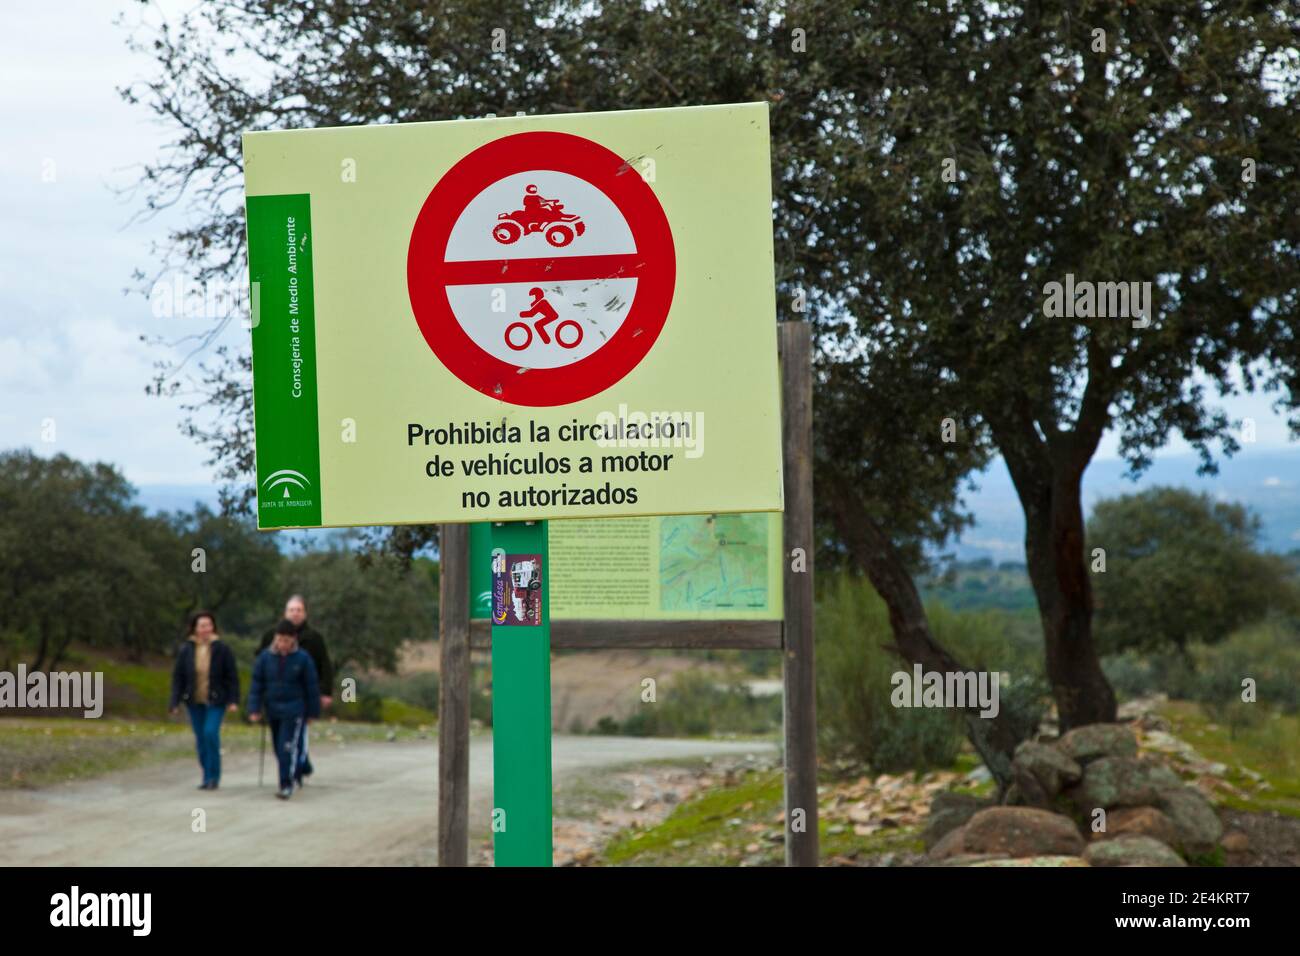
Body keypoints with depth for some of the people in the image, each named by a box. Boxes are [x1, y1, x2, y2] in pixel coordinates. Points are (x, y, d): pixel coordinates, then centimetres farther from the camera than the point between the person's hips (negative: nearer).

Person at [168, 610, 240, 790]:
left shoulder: (222, 649, -7)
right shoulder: (185, 650, -1)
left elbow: (232, 676, -3)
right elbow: (178, 677, 3)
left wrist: (233, 701, -9)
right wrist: (175, 702, -2)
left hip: (215, 701, -3)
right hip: (194, 702, 3)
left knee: (211, 733, -16)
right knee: (200, 739, 7)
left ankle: (213, 776, -4)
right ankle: (207, 777, 19)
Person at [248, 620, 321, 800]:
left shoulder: (302, 658, -7)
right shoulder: (265, 657, -1)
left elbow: (311, 686, 0)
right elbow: (257, 684, 2)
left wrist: (312, 711, 3)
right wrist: (254, 709, -3)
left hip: (293, 710, -4)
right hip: (272, 709, 4)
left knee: (288, 748, -14)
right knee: (278, 748, 13)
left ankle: (287, 785, -11)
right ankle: (289, 778, 32)